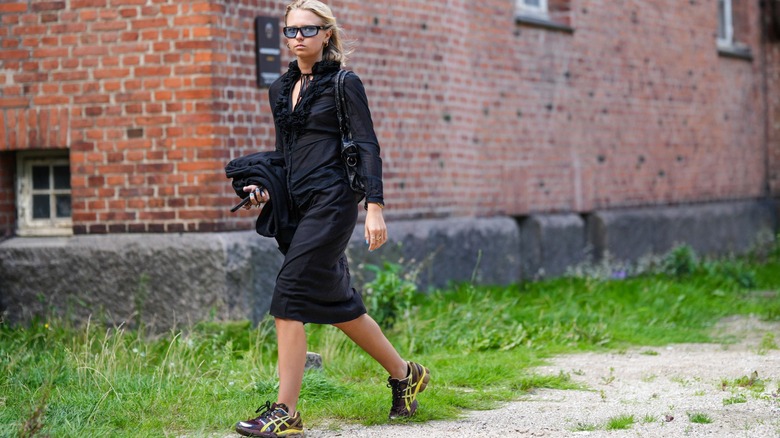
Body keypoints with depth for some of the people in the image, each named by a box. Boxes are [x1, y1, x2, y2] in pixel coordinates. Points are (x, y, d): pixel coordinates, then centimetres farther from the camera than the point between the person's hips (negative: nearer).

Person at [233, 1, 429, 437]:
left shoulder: (344, 84, -3)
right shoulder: (281, 89, 17)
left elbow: (367, 147, -7)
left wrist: (375, 207, -15)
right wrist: (267, 190, 7)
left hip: (332, 201, -8)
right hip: (298, 205, 8)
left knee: (290, 296, -15)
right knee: (336, 301, 13)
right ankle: (404, 373, 31)